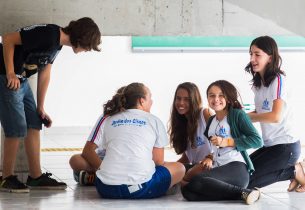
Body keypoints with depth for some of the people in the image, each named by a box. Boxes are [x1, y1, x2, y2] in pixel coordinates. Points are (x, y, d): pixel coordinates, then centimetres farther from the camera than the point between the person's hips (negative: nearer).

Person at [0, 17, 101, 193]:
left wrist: (41, 108, 14)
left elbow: (45, 73, 14)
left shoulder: (57, 42, 8)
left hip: (22, 80, 10)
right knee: (17, 130, -7)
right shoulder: (48, 34, -22)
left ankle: (36, 177, 15)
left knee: (34, 126, 9)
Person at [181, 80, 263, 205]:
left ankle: (243, 192, -25)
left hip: (237, 168, -7)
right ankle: (240, 194, -22)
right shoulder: (211, 121, 25)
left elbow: (257, 141, -6)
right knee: (187, 191, -23)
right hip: (218, 170, 7)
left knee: (196, 182, -32)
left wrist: (227, 142, -8)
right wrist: (209, 157, 12)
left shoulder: (238, 115, 4)